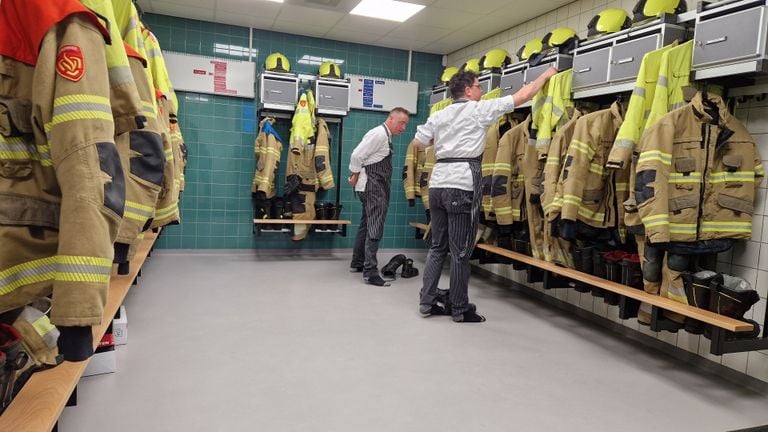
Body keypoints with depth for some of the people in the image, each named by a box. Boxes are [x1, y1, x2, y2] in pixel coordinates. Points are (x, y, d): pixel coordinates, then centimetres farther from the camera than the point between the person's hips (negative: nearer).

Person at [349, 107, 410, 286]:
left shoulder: (386, 136, 15)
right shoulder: (379, 134, -16)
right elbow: (357, 155, -21)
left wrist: (356, 178, 11)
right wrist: (355, 177, -10)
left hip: (377, 188, 10)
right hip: (373, 187, -10)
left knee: (367, 225, 17)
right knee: (375, 228, -10)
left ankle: (357, 263, 28)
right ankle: (370, 272, -8)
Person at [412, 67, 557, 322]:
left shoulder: (438, 116, 14)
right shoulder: (479, 110, 0)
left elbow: (417, 143, 16)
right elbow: (523, 96, 3)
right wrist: (546, 75, 17)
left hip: (438, 183, 6)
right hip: (462, 185, -6)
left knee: (437, 246, 14)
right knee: (460, 251, 0)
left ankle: (427, 302, 16)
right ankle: (460, 309, 9)